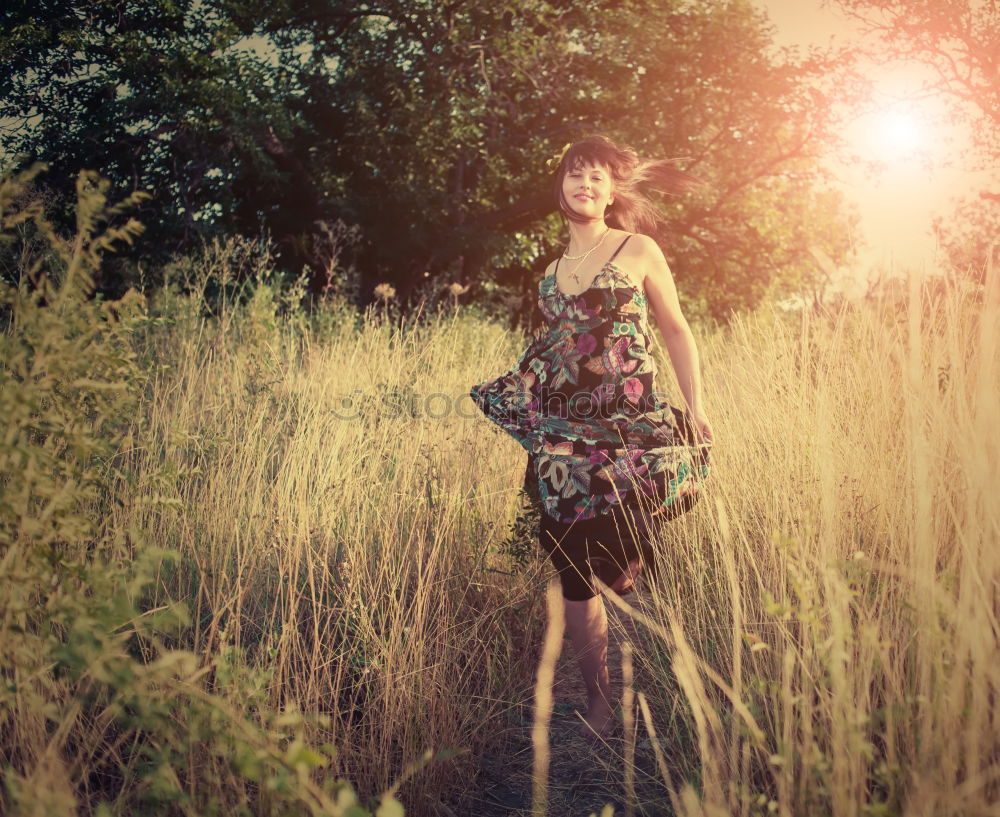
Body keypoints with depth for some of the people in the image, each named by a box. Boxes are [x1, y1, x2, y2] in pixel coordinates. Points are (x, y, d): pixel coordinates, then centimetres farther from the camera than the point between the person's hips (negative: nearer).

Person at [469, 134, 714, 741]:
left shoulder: (639, 251, 5)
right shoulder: (554, 269, 16)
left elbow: (676, 330, 7)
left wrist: (696, 404, 0)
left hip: (628, 426, -4)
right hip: (563, 433, 4)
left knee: (622, 563, -6)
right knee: (573, 567, 1)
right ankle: (599, 703, 11)